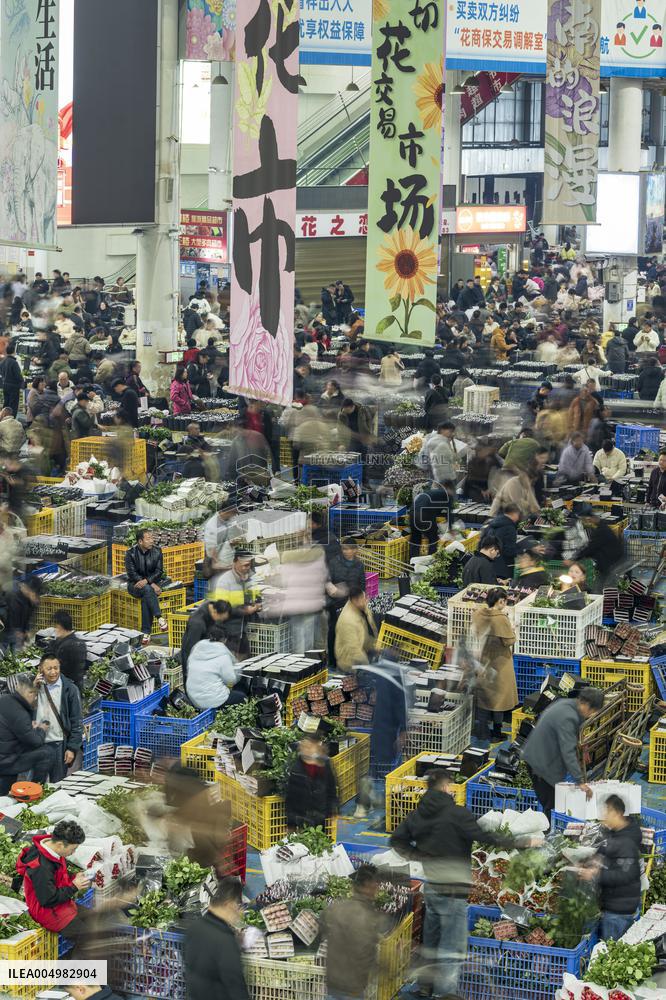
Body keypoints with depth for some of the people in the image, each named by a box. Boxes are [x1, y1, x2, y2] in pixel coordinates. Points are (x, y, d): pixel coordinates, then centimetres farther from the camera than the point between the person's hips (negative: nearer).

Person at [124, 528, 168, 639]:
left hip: (152, 583, 1)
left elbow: (159, 571, -4)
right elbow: (132, 574, -13)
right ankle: (159, 618, -40)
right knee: (147, 589, -36)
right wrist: (151, 585, -21)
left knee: (146, 598, -32)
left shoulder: (157, 551, -1)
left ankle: (146, 632, -33)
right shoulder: (131, 553, -8)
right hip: (135, 584, -1)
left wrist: (146, 581, -24)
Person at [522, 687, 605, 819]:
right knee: (550, 806, -5)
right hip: (543, 764, -10)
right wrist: (580, 782, -33)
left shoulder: (566, 703, 3)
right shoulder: (567, 718, -28)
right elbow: (568, 752, -32)